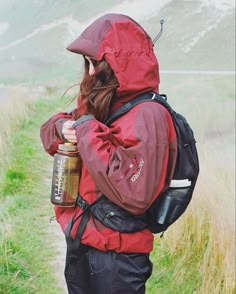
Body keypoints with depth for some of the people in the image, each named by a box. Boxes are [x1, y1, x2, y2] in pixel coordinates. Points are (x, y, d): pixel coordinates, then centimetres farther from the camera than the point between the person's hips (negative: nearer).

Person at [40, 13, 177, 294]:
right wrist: (62, 128, -7)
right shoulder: (97, 105, 3)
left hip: (116, 256, -8)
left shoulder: (147, 115, -21)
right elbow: (52, 126, 18)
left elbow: (135, 195, -30)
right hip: (80, 241, 8)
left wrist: (89, 134, -24)